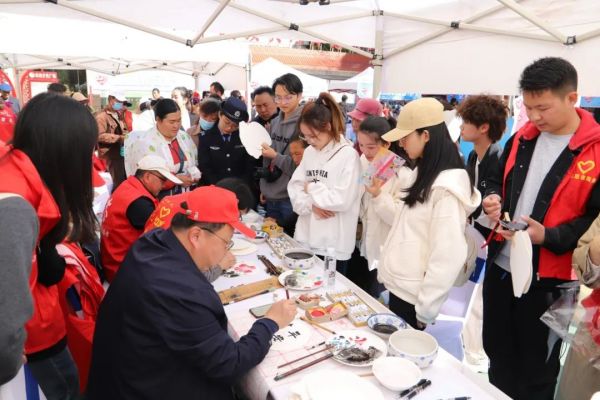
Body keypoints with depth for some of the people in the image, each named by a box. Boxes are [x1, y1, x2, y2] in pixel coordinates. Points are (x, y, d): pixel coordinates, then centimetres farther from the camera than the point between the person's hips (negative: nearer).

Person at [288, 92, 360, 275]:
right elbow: (294, 187, 6)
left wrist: (311, 188, -8)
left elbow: (343, 200, -19)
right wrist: (311, 205, -12)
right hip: (306, 238, 6)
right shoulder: (309, 152, 8)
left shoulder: (348, 155, -12)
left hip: (334, 244, -6)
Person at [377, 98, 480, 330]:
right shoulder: (425, 175, 7)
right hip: (399, 285, 8)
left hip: (413, 296, -8)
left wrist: (425, 310, -16)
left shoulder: (447, 187, -21)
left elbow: (448, 257, -22)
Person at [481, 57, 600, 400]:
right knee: (498, 356, 22)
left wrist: (548, 236, -25)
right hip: (500, 269, 5)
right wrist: (493, 199, -7)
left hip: (548, 281, -5)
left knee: (537, 371, 15)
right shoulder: (523, 138, 3)